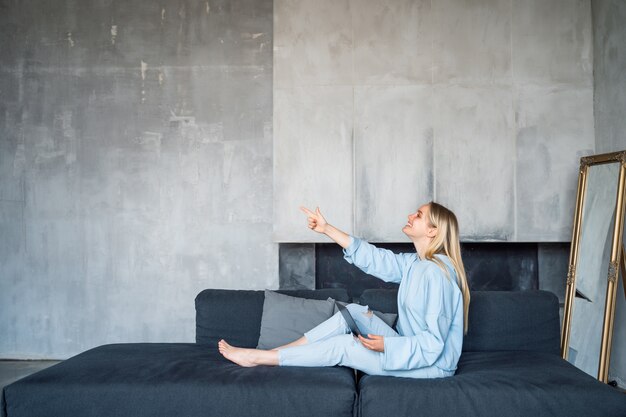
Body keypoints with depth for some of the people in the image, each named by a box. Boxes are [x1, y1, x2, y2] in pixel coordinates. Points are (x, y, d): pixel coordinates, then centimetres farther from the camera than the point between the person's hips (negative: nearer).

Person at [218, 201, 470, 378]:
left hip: (431, 364, -8)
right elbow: (372, 257, 9)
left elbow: (433, 344, -27)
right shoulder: (415, 263, 5)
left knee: (342, 346, -10)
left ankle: (258, 358, -1)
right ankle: (279, 350, 3)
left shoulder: (436, 273, -24)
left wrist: (386, 345, -23)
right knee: (354, 311, 1)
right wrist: (327, 229, 7)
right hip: (410, 347, 8)